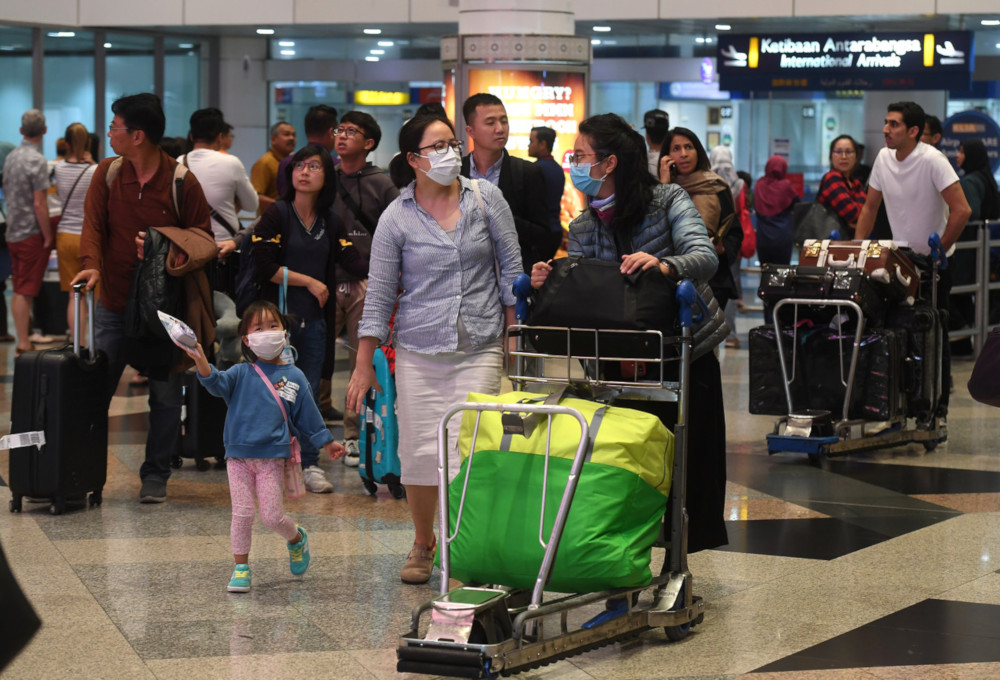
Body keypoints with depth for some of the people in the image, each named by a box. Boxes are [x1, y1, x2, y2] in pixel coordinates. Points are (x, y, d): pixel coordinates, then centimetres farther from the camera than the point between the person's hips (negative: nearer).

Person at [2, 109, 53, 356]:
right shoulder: (36, 160, -16)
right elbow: (39, 204, -20)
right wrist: (48, 236, -12)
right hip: (31, 234, -7)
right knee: (25, 291, -6)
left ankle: (23, 336, 19)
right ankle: (24, 343, -4)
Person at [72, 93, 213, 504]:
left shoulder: (182, 182, -8)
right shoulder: (107, 173, 1)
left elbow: (203, 237, -2)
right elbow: (93, 225, -4)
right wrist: (91, 264, -23)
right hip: (114, 301, 2)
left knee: (165, 394, 4)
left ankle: (155, 474, 16)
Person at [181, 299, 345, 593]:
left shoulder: (294, 377, 5)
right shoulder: (241, 374, 2)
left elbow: (308, 415, 15)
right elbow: (216, 382, -17)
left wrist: (326, 442, 19)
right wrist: (200, 359, -34)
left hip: (272, 457, -1)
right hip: (239, 455, 1)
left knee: (272, 516, -4)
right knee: (242, 514, -1)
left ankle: (296, 538, 28)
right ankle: (241, 568, 12)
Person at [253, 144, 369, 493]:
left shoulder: (331, 222, 10)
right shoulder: (277, 214, -3)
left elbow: (353, 261, -1)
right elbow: (264, 265, -11)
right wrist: (309, 281, -10)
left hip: (314, 319, 4)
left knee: (309, 392, 6)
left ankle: (310, 464, 10)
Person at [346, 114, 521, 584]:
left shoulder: (486, 198, 3)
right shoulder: (396, 218, 1)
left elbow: (511, 268, 8)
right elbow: (379, 294, 3)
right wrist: (364, 366, 1)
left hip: (480, 348, 0)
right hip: (419, 350, 0)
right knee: (420, 451, 1)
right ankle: (422, 545, 22)